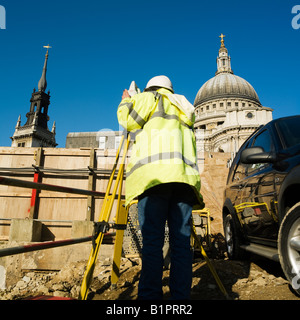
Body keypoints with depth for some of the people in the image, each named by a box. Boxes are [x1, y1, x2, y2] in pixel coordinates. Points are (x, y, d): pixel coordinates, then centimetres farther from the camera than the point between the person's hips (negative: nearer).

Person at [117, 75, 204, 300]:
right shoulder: (184, 110, 35)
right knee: (181, 242, 2)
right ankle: (181, 296, 2)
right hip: (185, 175, 6)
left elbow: (128, 119, 6)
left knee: (152, 241, -9)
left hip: (155, 173, -5)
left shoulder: (151, 98, 17)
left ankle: (150, 296, -9)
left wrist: (126, 102, 24)